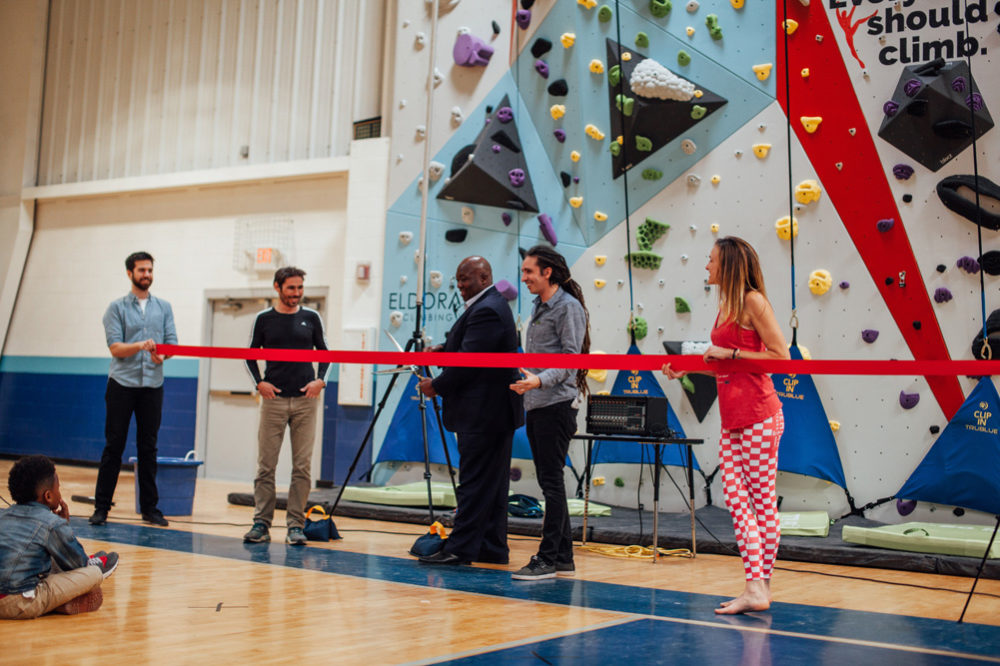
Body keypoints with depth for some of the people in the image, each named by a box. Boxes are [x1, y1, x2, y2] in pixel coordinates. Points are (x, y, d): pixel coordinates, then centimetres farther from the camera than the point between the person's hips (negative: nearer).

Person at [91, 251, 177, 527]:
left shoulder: (164, 307, 12)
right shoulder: (117, 308, 3)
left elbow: (172, 342, 4)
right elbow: (115, 348, -7)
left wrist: (162, 354, -18)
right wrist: (141, 345, -25)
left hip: (152, 385, 2)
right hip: (122, 384, -2)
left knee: (148, 447, 6)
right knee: (114, 446, 0)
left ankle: (150, 507, 11)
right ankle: (102, 506, 7)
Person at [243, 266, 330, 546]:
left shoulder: (311, 318, 8)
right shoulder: (264, 319, 6)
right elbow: (251, 355, 11)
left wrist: (320, 380, -3)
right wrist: (259, 383, -3)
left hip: (305, 400, 1)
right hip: (274, 399, -1)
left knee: (302, 467, -1)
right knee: (266, 465, -1)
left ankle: (296, 525, 5)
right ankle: (262, 523, 6)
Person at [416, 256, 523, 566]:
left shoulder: (486, 311, -16)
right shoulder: (493, 306, 18)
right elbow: (462, 347, 26)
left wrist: (437, 386, -9)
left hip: (483, 414, -11)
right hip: (498, 411, 11)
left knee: (474, 482, -8)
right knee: (493, 483, 11)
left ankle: (461, 548, -5)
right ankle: (493, 548, 16)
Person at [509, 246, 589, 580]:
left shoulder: (568, 307, -9)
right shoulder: (538, 308, 18)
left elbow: (571, 359, -17)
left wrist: (540, 380, -29)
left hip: (556, 405, -9)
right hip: (536, 406, 9)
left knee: (552, 481, -7)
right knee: (548, 482, 11)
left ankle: (548, 558, -3)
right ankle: (563, 557, 18)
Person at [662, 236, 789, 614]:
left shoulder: (753, 301, -8)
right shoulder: (725, 305, 17)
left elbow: (780, 356, -14)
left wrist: (730, 353, -14)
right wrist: (687, 368, 12)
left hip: (758, 416, -9)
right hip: (732, 418, 9)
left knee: (762, 502, -3)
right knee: (736, 499, 3)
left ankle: (761, 587, 0)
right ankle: (756, 587, 7)